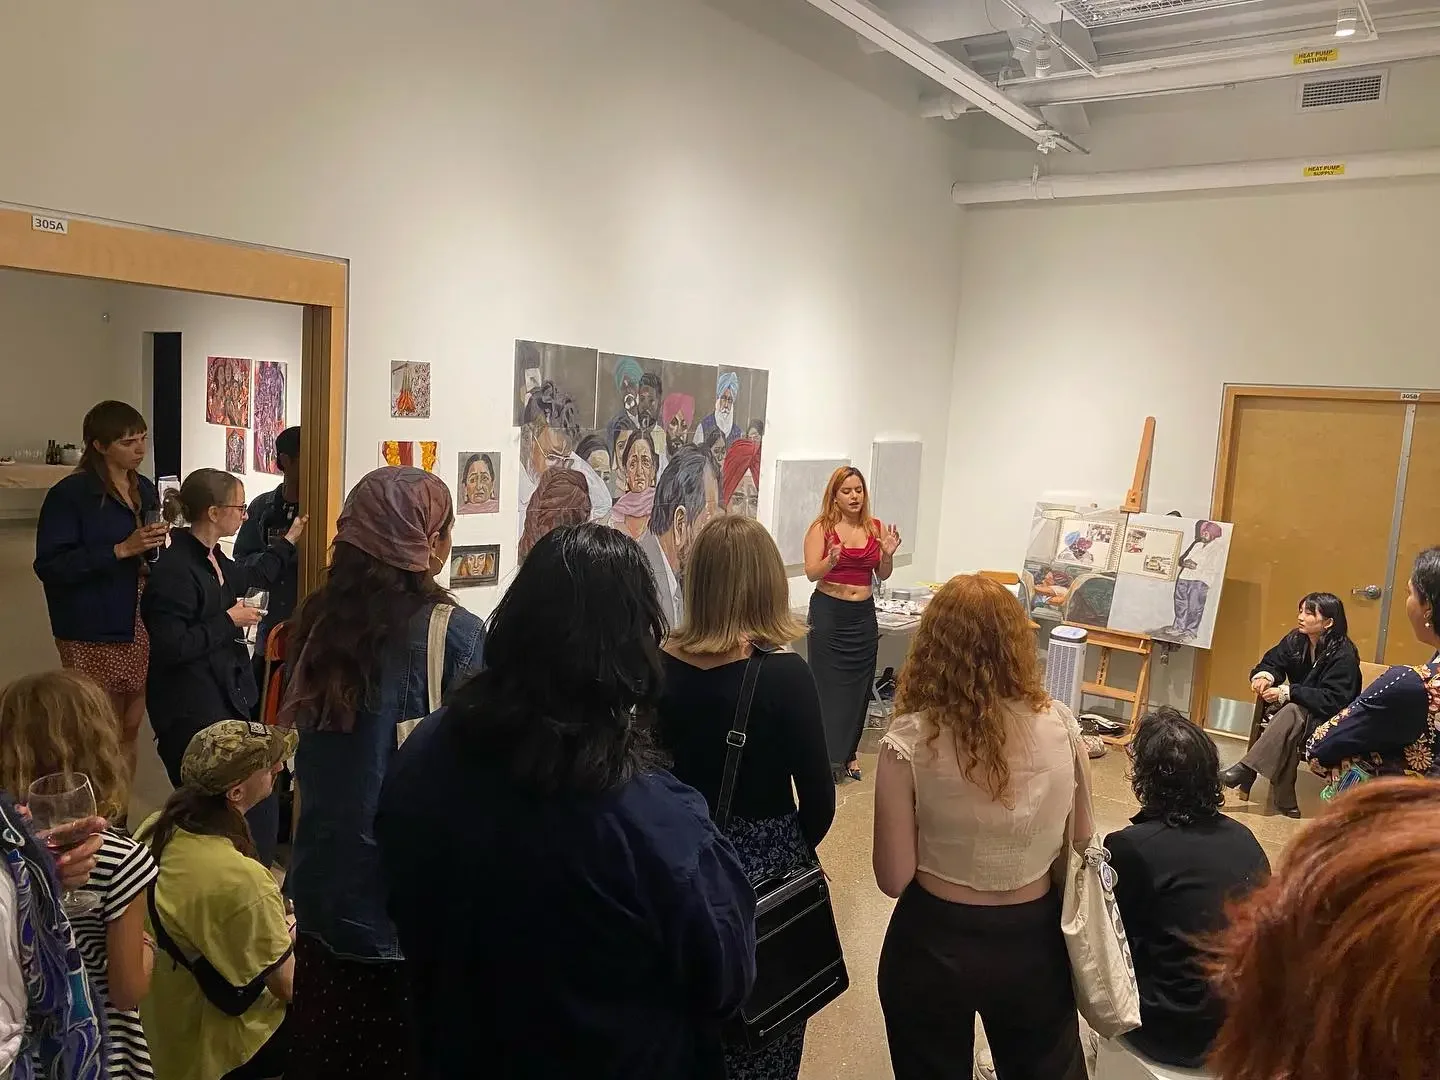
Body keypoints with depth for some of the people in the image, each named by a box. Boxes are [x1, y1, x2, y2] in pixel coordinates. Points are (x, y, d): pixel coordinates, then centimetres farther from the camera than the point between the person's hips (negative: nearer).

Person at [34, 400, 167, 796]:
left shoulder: (145, 490, 10)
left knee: (130, 733, 12)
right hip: (92, 634, -6)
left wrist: (159, 547, 1)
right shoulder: (69, 495, -10)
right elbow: (49, 566, -16)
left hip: (140, 627, 6)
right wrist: (121, 550, -22)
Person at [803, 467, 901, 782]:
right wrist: (831, 560, -30)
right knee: (829, 683, -3)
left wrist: (888, 554, -10)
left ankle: (848, 752, 23)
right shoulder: (821, 527, -5)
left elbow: (883, 575, 9)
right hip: (829, 612, -4)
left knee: (859, 684, 8)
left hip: (863, 614, 4)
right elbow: (812, 573, -12)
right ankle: (829, 756, 7)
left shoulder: (876, 527, 5)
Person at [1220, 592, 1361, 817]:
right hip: (1297, 710, 5)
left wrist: (1287, 693, -30)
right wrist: (1264, 675, -21)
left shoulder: (1343, 655, -18)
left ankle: (1245, 770, -38)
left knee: (1293, 713, -36)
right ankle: (1284, 800, -30)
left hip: (1329, 720, -5)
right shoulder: (1295, 641, -1)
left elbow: (1332, 701, -25)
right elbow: (1271, 663, 4)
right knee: (1287, 733, -32)